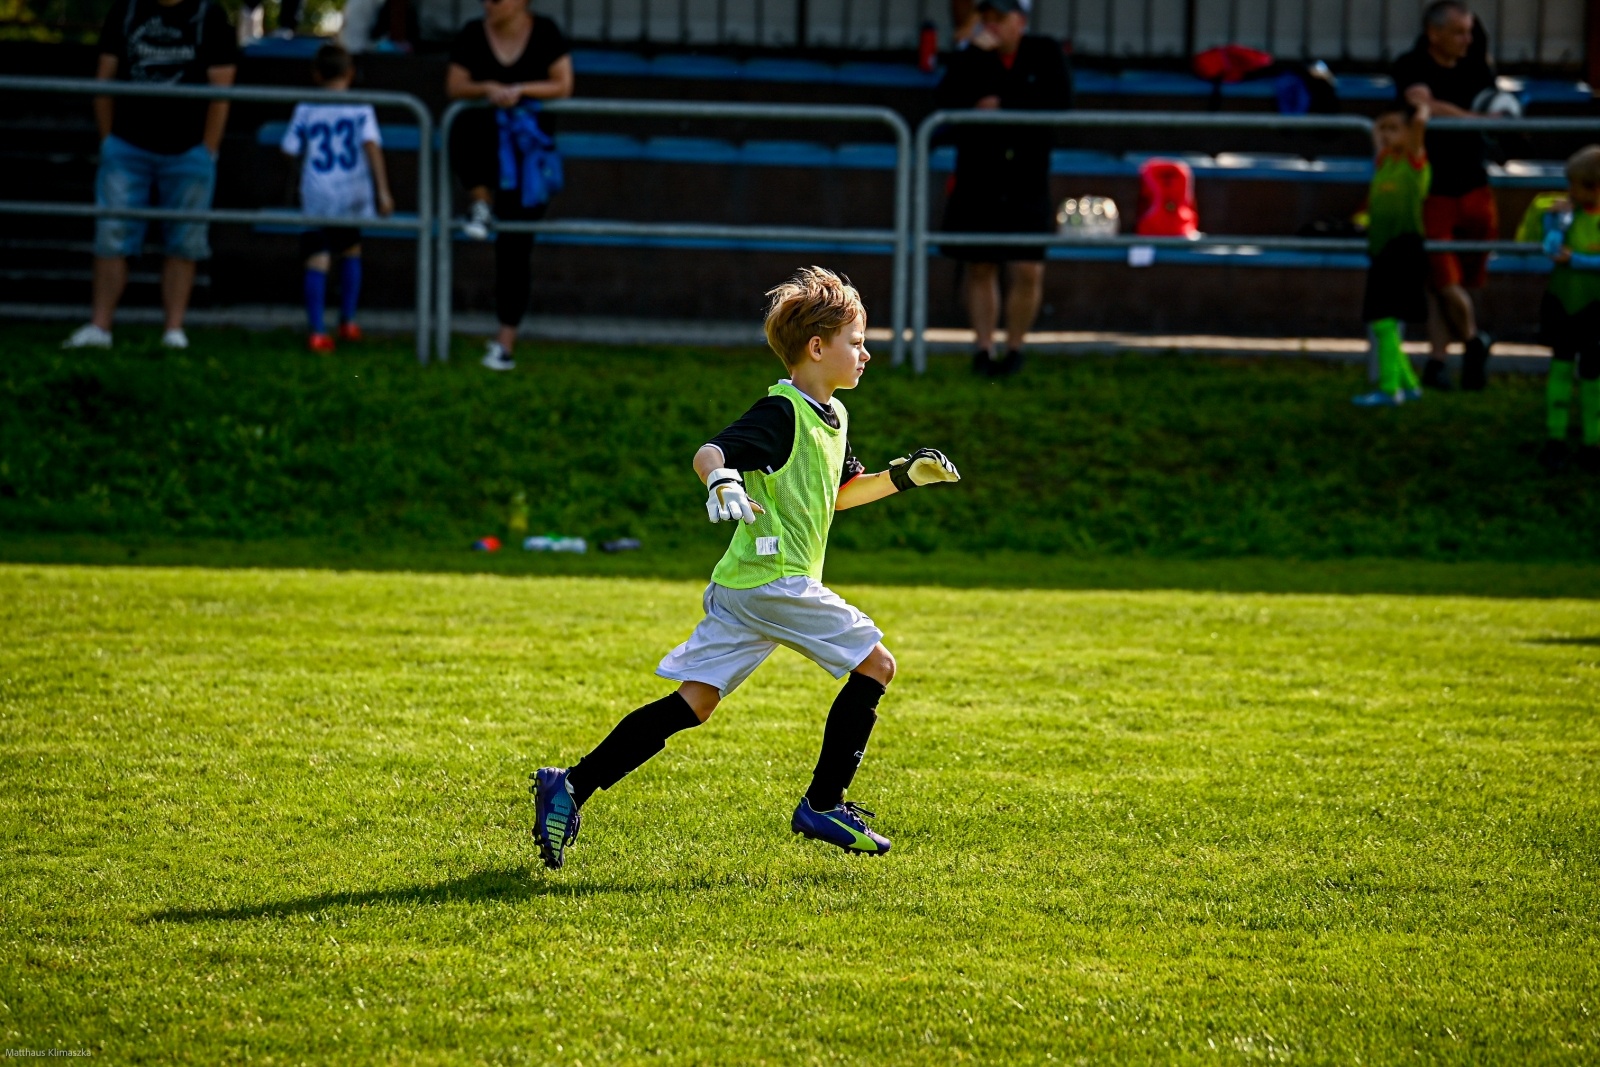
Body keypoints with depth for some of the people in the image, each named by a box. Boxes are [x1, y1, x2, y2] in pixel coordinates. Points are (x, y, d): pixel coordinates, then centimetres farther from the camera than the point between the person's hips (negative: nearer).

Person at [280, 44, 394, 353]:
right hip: (352, 194, 1)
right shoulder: (361, 108, 0)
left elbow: (289, 150, 4)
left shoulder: (305, 110, 2)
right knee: (351, 250, 23)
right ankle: (348, 321, 25)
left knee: (317, 261, -4)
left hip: (316, 196, -1)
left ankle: (317, 332, -14)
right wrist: (383, 191, -12)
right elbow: (372, 145, -11)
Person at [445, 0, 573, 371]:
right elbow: (454, 87, -2)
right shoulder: (473, 36, 0)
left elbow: (563, 87, -6)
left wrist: (519, 90, -21)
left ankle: (505, 341, 0)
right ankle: (480, 200, -27)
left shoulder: (544, 34, -3)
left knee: (515, 247, -3)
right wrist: (488, 89, -22)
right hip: (486, 145, 1)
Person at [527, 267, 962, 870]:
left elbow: (839, 495, 33)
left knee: (694, 702, 4)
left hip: (740, 588, 9)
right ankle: (823, 806, 4)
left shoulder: (832, 416, 19)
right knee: (875, 665, -1)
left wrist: (904, 476, 25)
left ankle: (572, 787, -3)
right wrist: (723, 482, -43)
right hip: (775, 581, -9)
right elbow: (710, 452, -23)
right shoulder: (783, 413, -12)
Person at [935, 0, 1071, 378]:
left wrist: (1003, 106, -14)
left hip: (1027, 182, -1)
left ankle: (1014, 348, 9)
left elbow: (1060, 103, -11)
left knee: (1028, 271, -7)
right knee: (980, 269, 3)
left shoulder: (1045, 55, 0)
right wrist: (977, 55, -20)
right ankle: (984, 349, 11)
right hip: (977, 180, 1)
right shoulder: (969, 59, 1)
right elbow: (946, 103, -15)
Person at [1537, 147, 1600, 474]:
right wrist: (1559, 218, -20)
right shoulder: (1567, 213, -3)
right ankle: (1555, 440, 11)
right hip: (1561, 301, 2)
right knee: (1561, 366, 6)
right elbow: (1552, 247, -12)